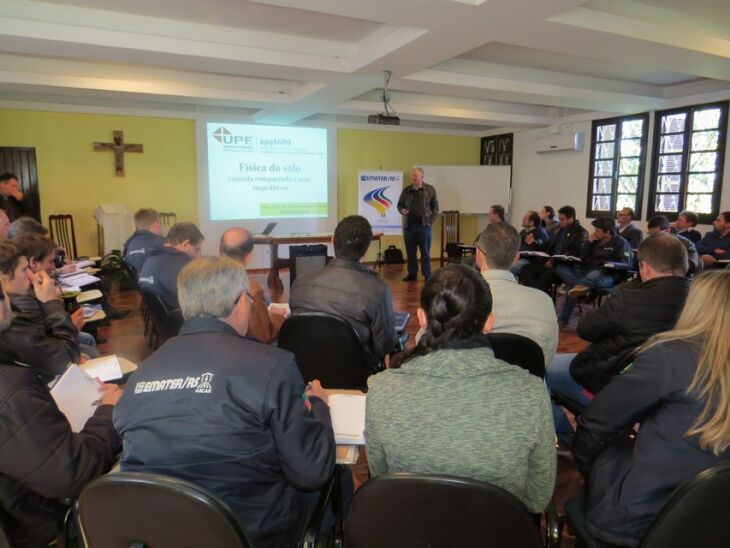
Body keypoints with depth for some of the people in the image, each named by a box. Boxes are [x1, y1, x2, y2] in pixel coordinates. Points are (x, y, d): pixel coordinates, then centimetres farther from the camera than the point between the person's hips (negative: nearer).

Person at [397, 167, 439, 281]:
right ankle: (412, 274, 19)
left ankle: (427, 275, 10)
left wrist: (431, 220, -4)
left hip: (424, 225, -3)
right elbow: (399, 204, 16)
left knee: (425, 252, 2)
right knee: (410, 252, 8)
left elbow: (435, 206, 4)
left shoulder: (430, 189, 1)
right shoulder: (406, 190, 7)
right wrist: (402, 210, -7)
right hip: (409, 226, 3)